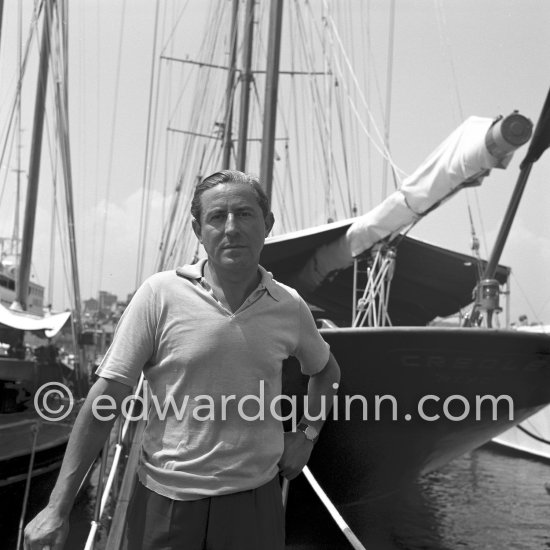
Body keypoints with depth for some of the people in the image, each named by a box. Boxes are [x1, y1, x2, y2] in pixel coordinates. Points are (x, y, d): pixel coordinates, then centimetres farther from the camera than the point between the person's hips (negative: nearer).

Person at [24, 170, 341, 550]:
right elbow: (107, 397, -8)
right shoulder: (160, 295, -8)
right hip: (166, 500, -2)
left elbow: (326, 370, 21)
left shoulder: (290, 306, 0)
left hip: (255, 499, 2)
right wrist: (58, 507, -11)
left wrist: (308, 432, 7)